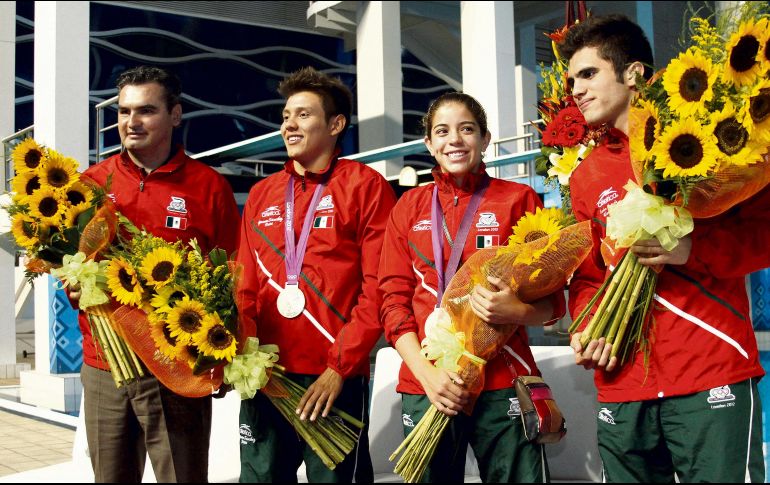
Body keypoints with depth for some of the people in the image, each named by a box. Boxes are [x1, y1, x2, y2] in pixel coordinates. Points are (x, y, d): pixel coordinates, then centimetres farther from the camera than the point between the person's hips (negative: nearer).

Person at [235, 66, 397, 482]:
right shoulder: (262, 194, 15)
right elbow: (246, 287, 14)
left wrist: (341, 366, -13)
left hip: (335, 379, -4)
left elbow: (379, 287, -7)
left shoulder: (365, 186, 0)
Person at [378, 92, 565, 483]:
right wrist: (426, 372, -9)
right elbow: (394, 300, 5)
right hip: (425, 386, 2)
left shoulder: (519, 199, 5)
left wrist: (515, 312, -17)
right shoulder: (409, 207, 10)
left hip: (503, 383, -1)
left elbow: (552, 301, 5)